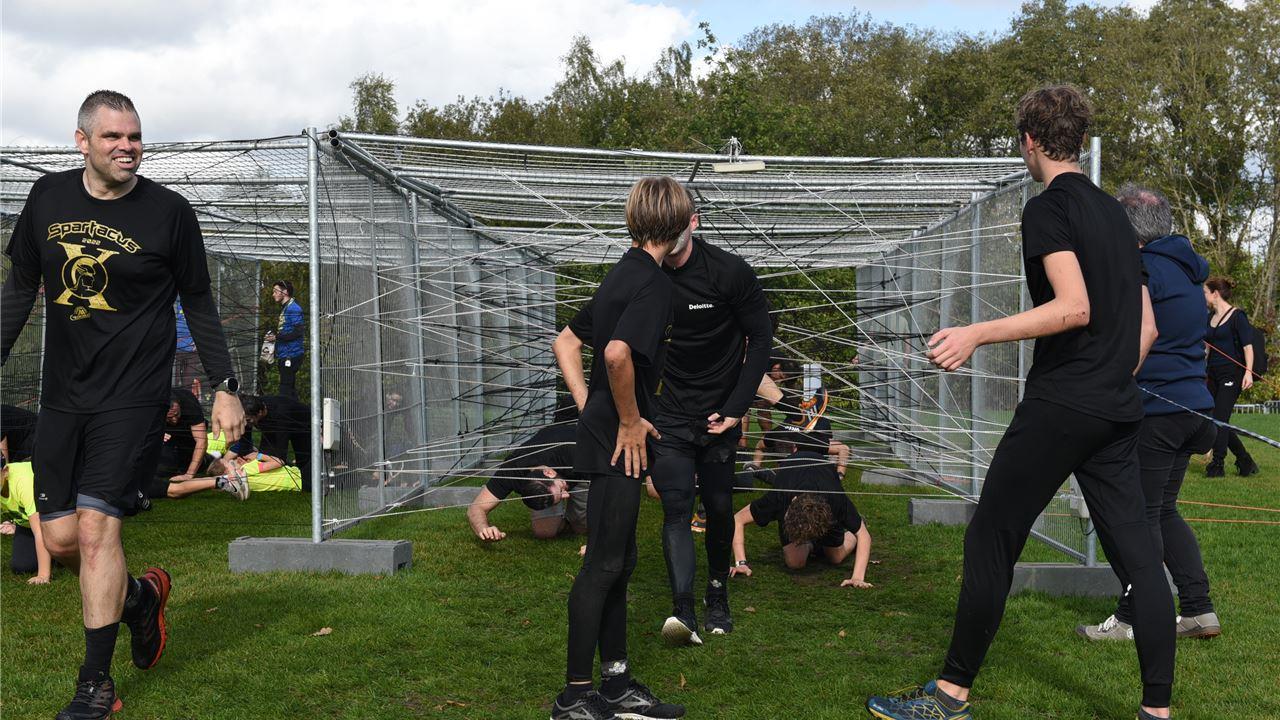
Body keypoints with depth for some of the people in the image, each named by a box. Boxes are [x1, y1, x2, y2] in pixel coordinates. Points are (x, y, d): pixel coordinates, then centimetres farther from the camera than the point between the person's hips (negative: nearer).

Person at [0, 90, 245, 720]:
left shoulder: (169, 212, -6)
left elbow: (198, 305, 2)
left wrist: (224, 387, -1)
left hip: (134, 396, -5)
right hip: (62, 396, 5)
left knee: (95, 526, -11)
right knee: (60, 539, 5)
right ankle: (140, 595, 35)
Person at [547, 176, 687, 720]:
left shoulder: (624, 273, 14)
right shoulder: (653, 281, -14)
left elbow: (565, 341, 20)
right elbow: (618, 353, -31)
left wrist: (588, 406, 14)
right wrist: (630, 420, -17)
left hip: (604, 434, 10)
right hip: (618, 443, -10)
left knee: (618, 562, 14)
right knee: (604, 564, -3)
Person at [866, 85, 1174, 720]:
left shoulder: (1047, 209, -8)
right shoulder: (1115, 213, 17)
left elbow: (1074, 308, -21)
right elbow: (1146, 324, 18)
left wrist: (978, 334, -22)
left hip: (1059, 406, -8)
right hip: (1119, 412, 8)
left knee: (990, 541, 1)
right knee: (1137, 554, 6)